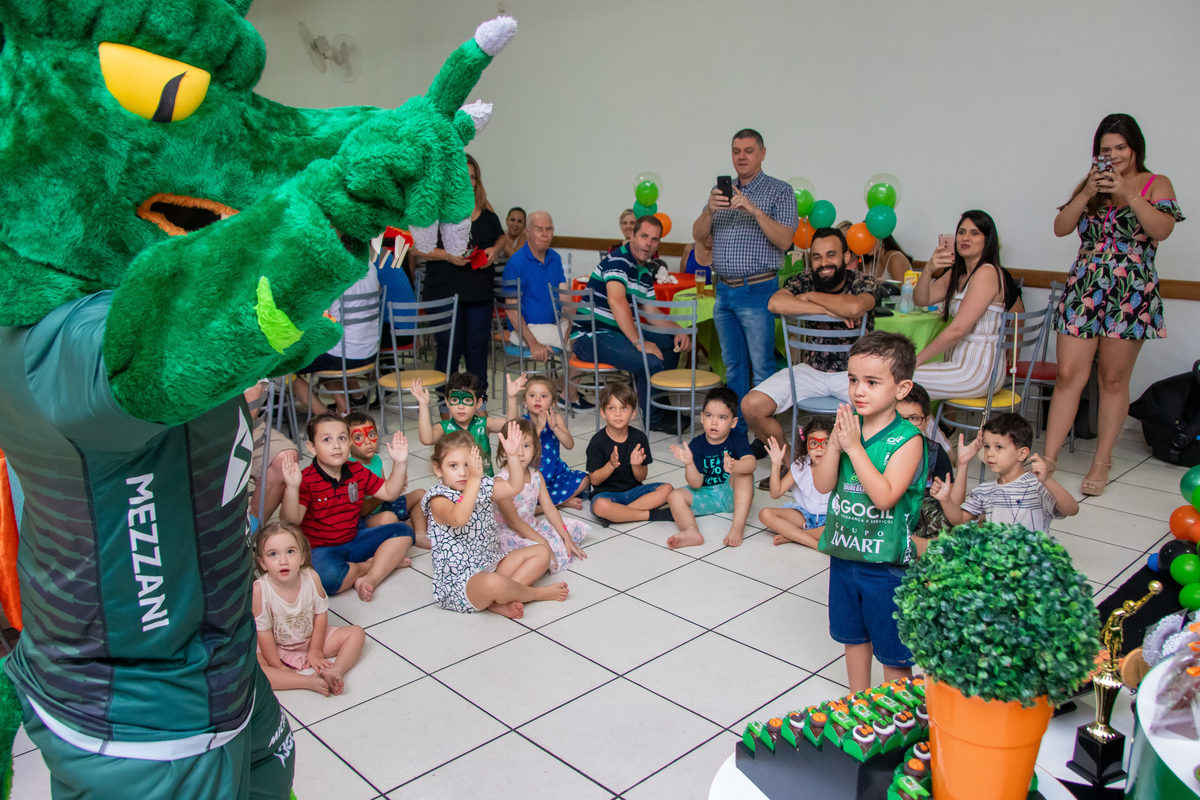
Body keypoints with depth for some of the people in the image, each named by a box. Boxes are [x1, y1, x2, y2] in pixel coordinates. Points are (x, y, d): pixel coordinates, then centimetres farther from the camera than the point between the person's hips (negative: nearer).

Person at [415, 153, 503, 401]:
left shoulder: (487, 214, 11)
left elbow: (500, 239, 23)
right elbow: (417, 249, -4)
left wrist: (493, 251, 1)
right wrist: (447, 255, -16)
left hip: (480, 294, 4)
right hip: (444, 293, -3)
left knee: (477, 348, 8)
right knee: (449, 348, 1)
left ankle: (481, 401, 20)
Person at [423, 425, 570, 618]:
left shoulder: (482, 487, 8)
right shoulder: (438, 499, -15)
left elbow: (514, 486, 2)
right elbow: (459, 519, -35)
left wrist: (512, 455, -10)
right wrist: (474, 479, -35)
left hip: (492, 564, 9)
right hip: (458, 581, -9)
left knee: (541, 554, 5)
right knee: (493, 583, -39)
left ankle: (499, 601, -14)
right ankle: (536, 593, -5)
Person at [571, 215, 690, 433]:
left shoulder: (646, 272, 16)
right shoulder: (618, 260, -15)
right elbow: (617, 301, -30)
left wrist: (677, 332, 4)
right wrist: (638, 342, -33)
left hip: (619, 331, 10)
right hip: (590, 336, -10)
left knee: (671, 345, 13)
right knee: (652, 362, -27)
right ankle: (654, 418, -4)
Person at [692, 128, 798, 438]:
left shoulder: (779, 191, -2)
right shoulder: (721, 191, 14)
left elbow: (784, 241, -12)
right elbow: (698, 235, 7)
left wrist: (755, 210, -23)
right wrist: (710, 210, -13)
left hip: (757, 292, -5)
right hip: (723, 290, 6)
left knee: (762, 367, -4)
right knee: (733, 365, 13)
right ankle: (735, 429, 22)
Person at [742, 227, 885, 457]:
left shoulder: (865, 283, -7)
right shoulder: (805, 280, -2)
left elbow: (855, 308, -34)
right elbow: (775, 303, -25)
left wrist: (810, 296, -19)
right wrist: (830, 310, -25)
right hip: (811, 370, 2)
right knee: (751, 406, -15)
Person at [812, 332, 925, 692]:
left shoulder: (907, 439, -17)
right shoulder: (848, 425, -2)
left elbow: (885, 496, -27)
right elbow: (822, 484, -5)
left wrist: (854, 447, -26)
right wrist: (835, 444, -19)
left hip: (887, 561, -6)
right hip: (844, 553, 6)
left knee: (893, 648, 10)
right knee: (853, 635, 23)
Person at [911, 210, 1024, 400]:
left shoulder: (987, 273, -16)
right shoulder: (957, 272, 13)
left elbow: (957, 330, -21)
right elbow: (921, 299, 7)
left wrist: (917, 360, -17)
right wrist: (928, 270, -12)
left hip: (978, 371, -9)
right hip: (960, 362, 9)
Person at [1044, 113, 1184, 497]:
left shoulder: (1156, 184, 6)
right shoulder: (1090, 184, 14)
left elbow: (1162, 229, -11)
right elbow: (1060, 228, 2)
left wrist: (1128, 194, -18)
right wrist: (1087, 194, -11)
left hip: (1130, 294, -2)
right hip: (1083, 289, 2)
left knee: (1113, 379, 3)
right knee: (1068, 375, -4)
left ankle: (1101, 462, 12)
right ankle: (1048, 458, -1)